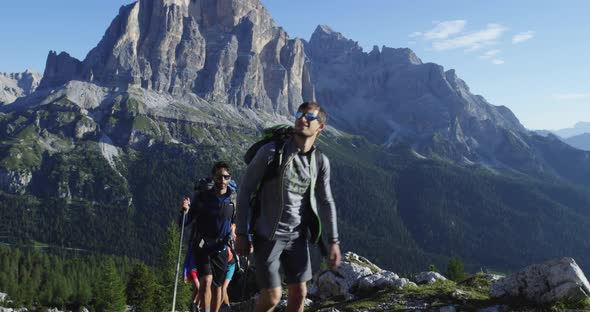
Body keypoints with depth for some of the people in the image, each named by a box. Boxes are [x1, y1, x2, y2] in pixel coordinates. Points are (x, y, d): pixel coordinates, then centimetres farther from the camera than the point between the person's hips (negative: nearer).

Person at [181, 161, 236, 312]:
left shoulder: (234, 199, -3)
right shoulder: (202, 197, -7)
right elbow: (186, 222, -5)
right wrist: (185, 210, -25)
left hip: (221, 248, 2)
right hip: (201, 246, -2)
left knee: (217, 286, 9)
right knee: (206, 280, -20)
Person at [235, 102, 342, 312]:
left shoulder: (321, 162, 1)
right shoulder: (271, 152, -13)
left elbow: (326, 203, 9)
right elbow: (245, 190, -8)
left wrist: (333, 242, 5)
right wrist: (241, 234, -9)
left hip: (297, 237, 4)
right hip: (268, 236, -4)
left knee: (299, 293, 8)